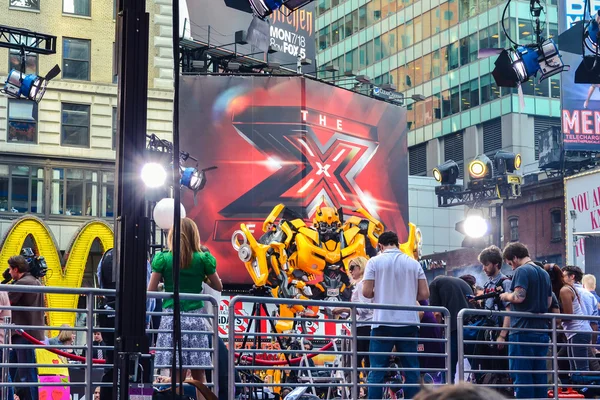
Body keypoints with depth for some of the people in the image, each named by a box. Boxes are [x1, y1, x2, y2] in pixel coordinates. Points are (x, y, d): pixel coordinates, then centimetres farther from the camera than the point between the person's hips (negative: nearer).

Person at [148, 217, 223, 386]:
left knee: (176, 374, -1)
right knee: (199, 375, 3)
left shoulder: (163, 259, 0)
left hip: (171, 318, -1)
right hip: (195, 318, 1)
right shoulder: (203, 259, 2)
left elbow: (150, 291, 1)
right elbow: (219, 286, 12)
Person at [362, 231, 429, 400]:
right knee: (411, 369, 7)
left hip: (383, 322, -2)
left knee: (377, 370, 1)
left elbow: (366, 292, -6)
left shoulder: (375, 261, -1)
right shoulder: (414, 263, 7)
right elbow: (424, 294, 4)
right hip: (408, 322, 3)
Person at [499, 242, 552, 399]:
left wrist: (506, 296, -2)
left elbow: (519, 297, -20)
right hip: (541, 331, 8)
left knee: (522, 377, -6)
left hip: (523, 331, -8)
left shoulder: (521, 271, -9)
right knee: (539, 376, 9)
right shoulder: (544, 273, 17)